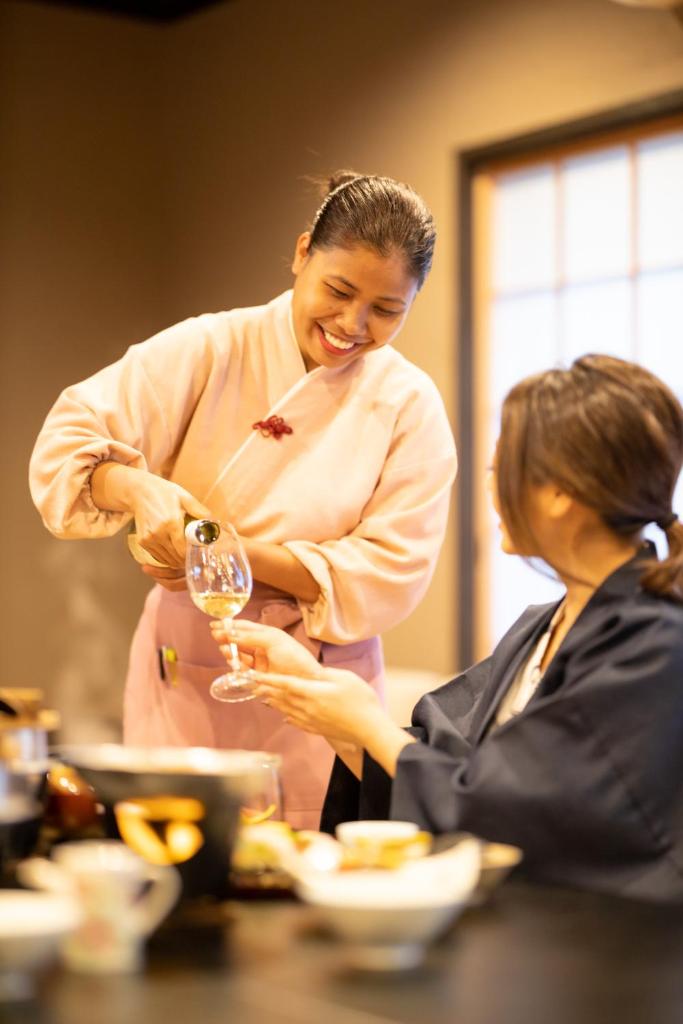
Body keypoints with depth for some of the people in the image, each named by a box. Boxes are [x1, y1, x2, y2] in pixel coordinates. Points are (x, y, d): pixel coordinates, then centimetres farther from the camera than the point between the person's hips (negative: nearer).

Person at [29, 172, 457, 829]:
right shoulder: (208, 350, -3)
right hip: (182, 680, 0)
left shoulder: (410, 407, -2)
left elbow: (389, 572, -7)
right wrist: (138, 488, -28)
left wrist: (245, 555, -18)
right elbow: (69, 441, -6)